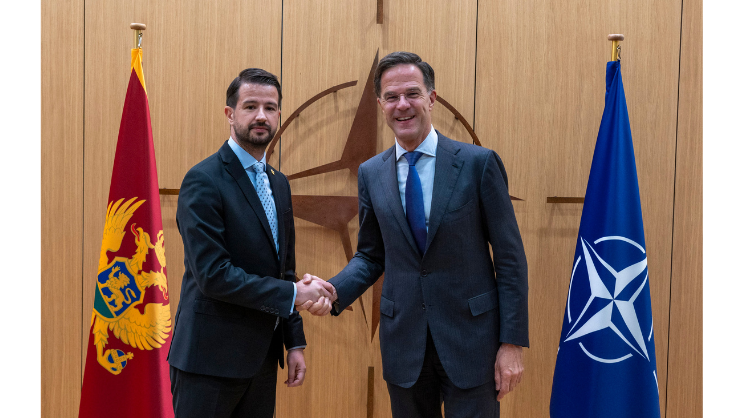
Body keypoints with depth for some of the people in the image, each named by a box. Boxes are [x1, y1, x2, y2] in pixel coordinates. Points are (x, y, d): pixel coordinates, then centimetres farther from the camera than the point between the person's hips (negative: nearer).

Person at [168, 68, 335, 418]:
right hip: (210, 359, -7)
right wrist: (293, 293, -16)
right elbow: (213, 274, -21)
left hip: (262, 356, 7)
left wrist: (294, 342, 12)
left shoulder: (279, 183, 11)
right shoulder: (203, 181, -13)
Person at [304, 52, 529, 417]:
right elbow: (371, 255, 11)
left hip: (470, 336, -3)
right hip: (403, 342, 3)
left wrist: (512, 343, -9)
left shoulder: (479, 163, -7)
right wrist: (334, 291, -9)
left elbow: (510, 257, -6)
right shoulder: (371, 173, 4)